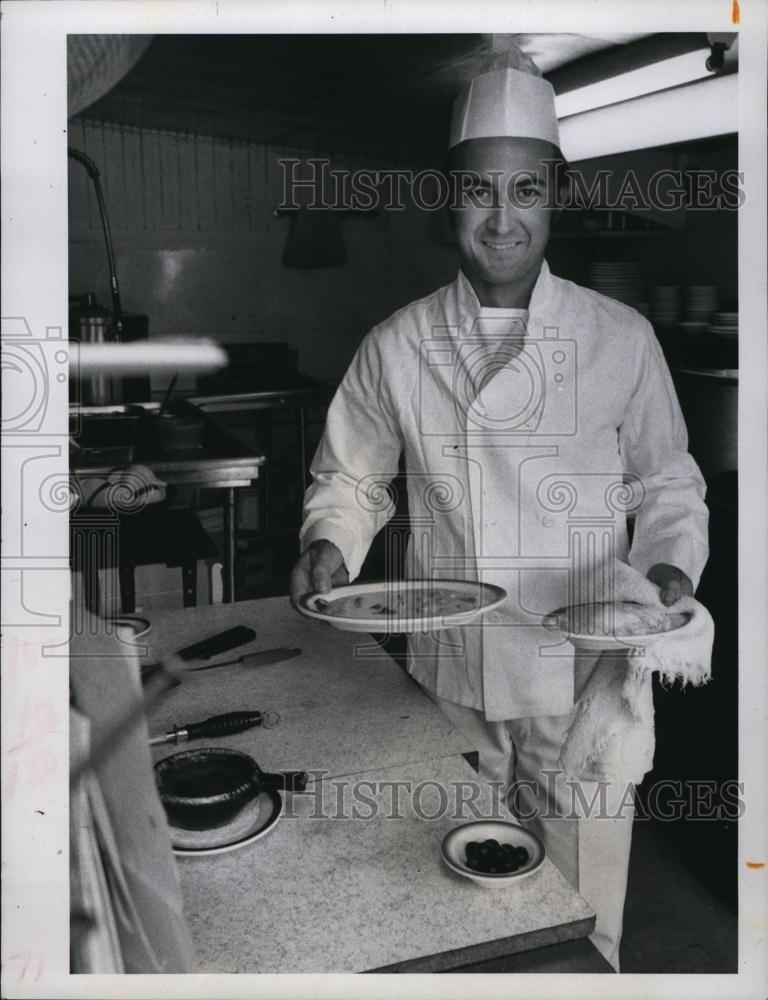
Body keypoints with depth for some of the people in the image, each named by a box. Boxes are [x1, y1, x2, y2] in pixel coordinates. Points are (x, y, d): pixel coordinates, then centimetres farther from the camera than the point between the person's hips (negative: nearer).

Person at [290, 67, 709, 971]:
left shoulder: (621, 339, -4)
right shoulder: (396, 347, -2)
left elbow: (664, 485, 6)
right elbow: (350, 476, 8)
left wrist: (667, 569, -12)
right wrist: (330, 544, -11)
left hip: (586, 682, -1)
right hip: (449, 677, 1)